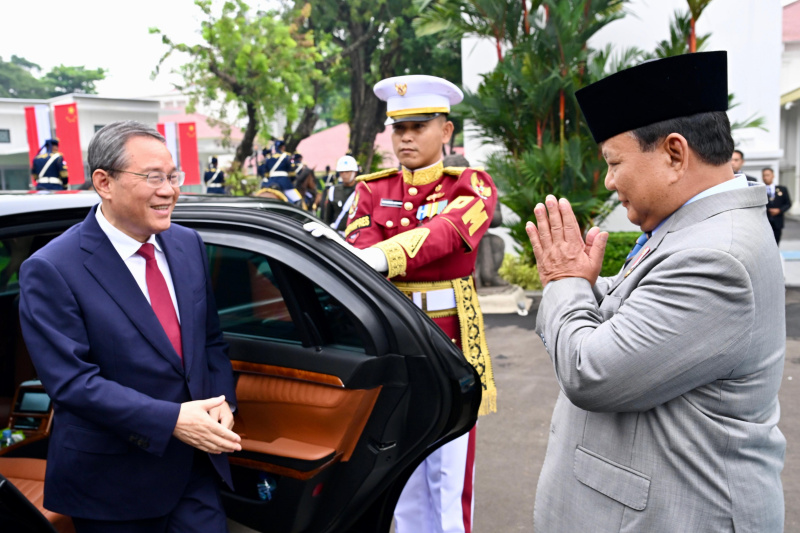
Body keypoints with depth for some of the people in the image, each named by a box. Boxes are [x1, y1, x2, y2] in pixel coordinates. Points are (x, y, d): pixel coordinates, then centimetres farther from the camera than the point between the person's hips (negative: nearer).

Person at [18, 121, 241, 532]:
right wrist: (171, 420, -25)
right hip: (114, 484, -4)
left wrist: (222, 400, -7)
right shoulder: (51, 270, -15)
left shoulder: (188, 244, 3)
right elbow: (71, 381, -19)